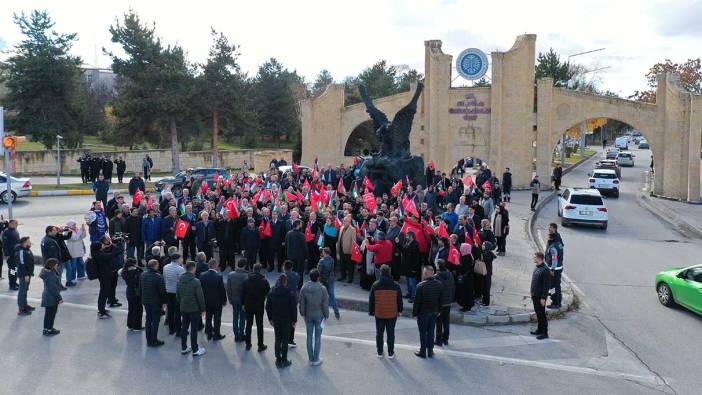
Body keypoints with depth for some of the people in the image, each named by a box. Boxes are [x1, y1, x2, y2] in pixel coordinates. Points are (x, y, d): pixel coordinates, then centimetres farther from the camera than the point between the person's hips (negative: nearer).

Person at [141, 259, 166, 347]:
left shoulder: (143, 275, 0)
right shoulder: (158, 276, -22)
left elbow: (140, 288, 10)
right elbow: (162, 291, -19)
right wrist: (164, 301, -6)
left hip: (145, 301, 7)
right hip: (156, 302, -7)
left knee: (148, 320, 16)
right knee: (155, 321, 4)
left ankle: (148, 340, 23)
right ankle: (154, 341, 8)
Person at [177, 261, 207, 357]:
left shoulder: (179, 281, 2)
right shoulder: (195, 281, -18)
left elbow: (177, 295, 11)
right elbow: (200, 297, -16)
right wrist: (202, 308, -5)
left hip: (183, 308, 6)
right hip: (194, 309, -6)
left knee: (184, 328, 14)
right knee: (194, 329, 0)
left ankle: (183, 348, 23)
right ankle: (195, 350, 7)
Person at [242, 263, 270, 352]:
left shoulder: (247, 280, -3)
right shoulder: (264, 281, -12)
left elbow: (243, 293, 1)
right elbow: (268, 293, -9)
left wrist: (243, 304, 10)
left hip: (248, 305, 3)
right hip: (259, 306, -3)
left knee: (248, 325, 14)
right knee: (259, 326, 6)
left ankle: (248, 344, 21)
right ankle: (260, 346, 10)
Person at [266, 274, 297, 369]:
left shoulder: (271, 293, -2)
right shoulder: (289, 294, -14)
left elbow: (268, 307, 5)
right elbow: (293, 308, -11)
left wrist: (270, 319, 15)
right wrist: (294, 320, 0)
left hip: (276, 321, 4)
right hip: (287, 321, -3)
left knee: (277, 340, 13)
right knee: (285, 341, 4)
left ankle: (278, 360, 18)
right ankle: (284, 361, 10)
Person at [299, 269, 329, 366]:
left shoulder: (304, 288, -11)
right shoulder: (322, 289, -18)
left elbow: (302, 303, -3)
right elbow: (325, 304, -12)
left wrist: (303, 314, 11)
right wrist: (326, 315, 2)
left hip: (308, 315, 2)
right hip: (319, 315, -2)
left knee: (309, 337, 12)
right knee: (318, 337, 9)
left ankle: (311, 359, 20)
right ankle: (316, 359, 14)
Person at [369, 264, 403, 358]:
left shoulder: (375, 285, -9)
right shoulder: (395, 285, -7)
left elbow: (371, 300, -2)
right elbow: (399, 300, 3)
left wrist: (371, 311, 9)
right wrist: (399, 310, 17)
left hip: (379, 314, 0)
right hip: (392, 314, 0)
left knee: (379, 333, 14)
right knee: (391, 333, 10)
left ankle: (380, 352, 22)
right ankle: (391, 353, 17)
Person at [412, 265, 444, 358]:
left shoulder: (421, 286, -21)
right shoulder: (439, 284, -6)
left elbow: (417, 301, -16)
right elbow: (441, 299, 3)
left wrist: (414, 313, -4)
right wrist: (438, 310, 15)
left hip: (423, 312, -5)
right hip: (434, 312, 5)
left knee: (423, 332, 8)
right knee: (431, 331, 16)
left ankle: (422, 352, 15)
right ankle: (430, 351, 23)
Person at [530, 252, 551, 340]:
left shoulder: (545, 270, -20)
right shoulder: (536, 268, 8)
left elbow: (546, 285, -20)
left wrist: (543, 298, -20)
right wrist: (531, 291, 19)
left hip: (540, 296, -9)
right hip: (534, 295, 9)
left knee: (542, 314, -1)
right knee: (538, 313, 18)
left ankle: (544, 333, 7)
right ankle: (539, 330, 30)